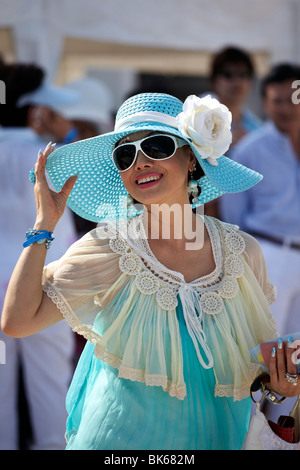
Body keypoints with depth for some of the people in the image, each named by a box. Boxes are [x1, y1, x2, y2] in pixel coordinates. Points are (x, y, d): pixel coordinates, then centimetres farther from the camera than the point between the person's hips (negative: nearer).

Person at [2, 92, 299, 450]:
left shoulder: (243, 253, -8)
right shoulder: (108, 250, -13)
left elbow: (260, 347, 6)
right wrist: (44, 225, -17)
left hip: (213, 436, 2)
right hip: (118, 437, -2)